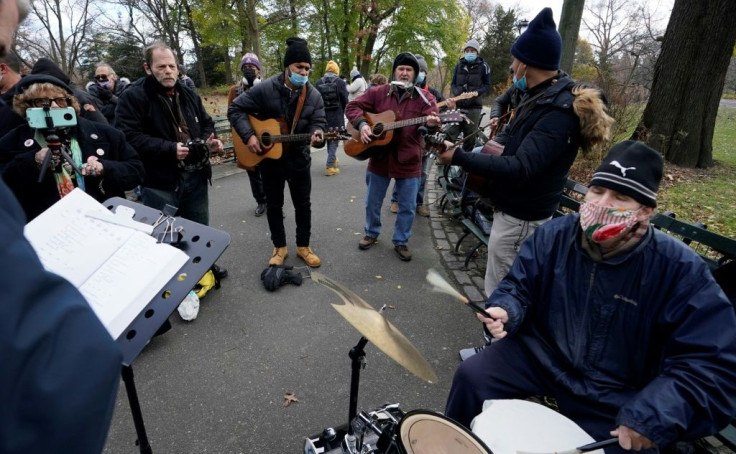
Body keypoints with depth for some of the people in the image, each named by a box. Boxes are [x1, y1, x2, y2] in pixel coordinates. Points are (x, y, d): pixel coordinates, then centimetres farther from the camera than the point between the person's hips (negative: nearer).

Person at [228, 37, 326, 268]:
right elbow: (235, 109, -8)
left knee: (303, 205, 10)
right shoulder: (265, 89, -13)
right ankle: (279, 247, 29)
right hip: (269, 159, -2)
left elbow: (318, 123, -7)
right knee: (274, 205, 11)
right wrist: (249, 135, -19)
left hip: (299, 160, 2)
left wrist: (317, 135, -31)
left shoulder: (313, 96, -4)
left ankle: (303, 246, 28)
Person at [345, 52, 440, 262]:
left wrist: (432, 124, -39)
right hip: (379, 157, 1)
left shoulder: (424, 98, -2)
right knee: (372, 202, 15)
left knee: (408, 206, 7)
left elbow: (432, 119, -14)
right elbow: (352, 106, 1)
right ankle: (372, 233, 38)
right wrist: (362, 124, -18)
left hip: (408, 161, -1)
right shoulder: (377, 92, 2)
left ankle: (401, 241, 26)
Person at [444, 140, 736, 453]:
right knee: (471, 377, -10)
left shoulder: (683, 271, -19)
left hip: (617, 398, -1)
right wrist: (505, 311, -23)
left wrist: (653, 415, -33)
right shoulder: (553, 235, -9)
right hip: (541, 355, 2)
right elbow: (519, 286, 2)